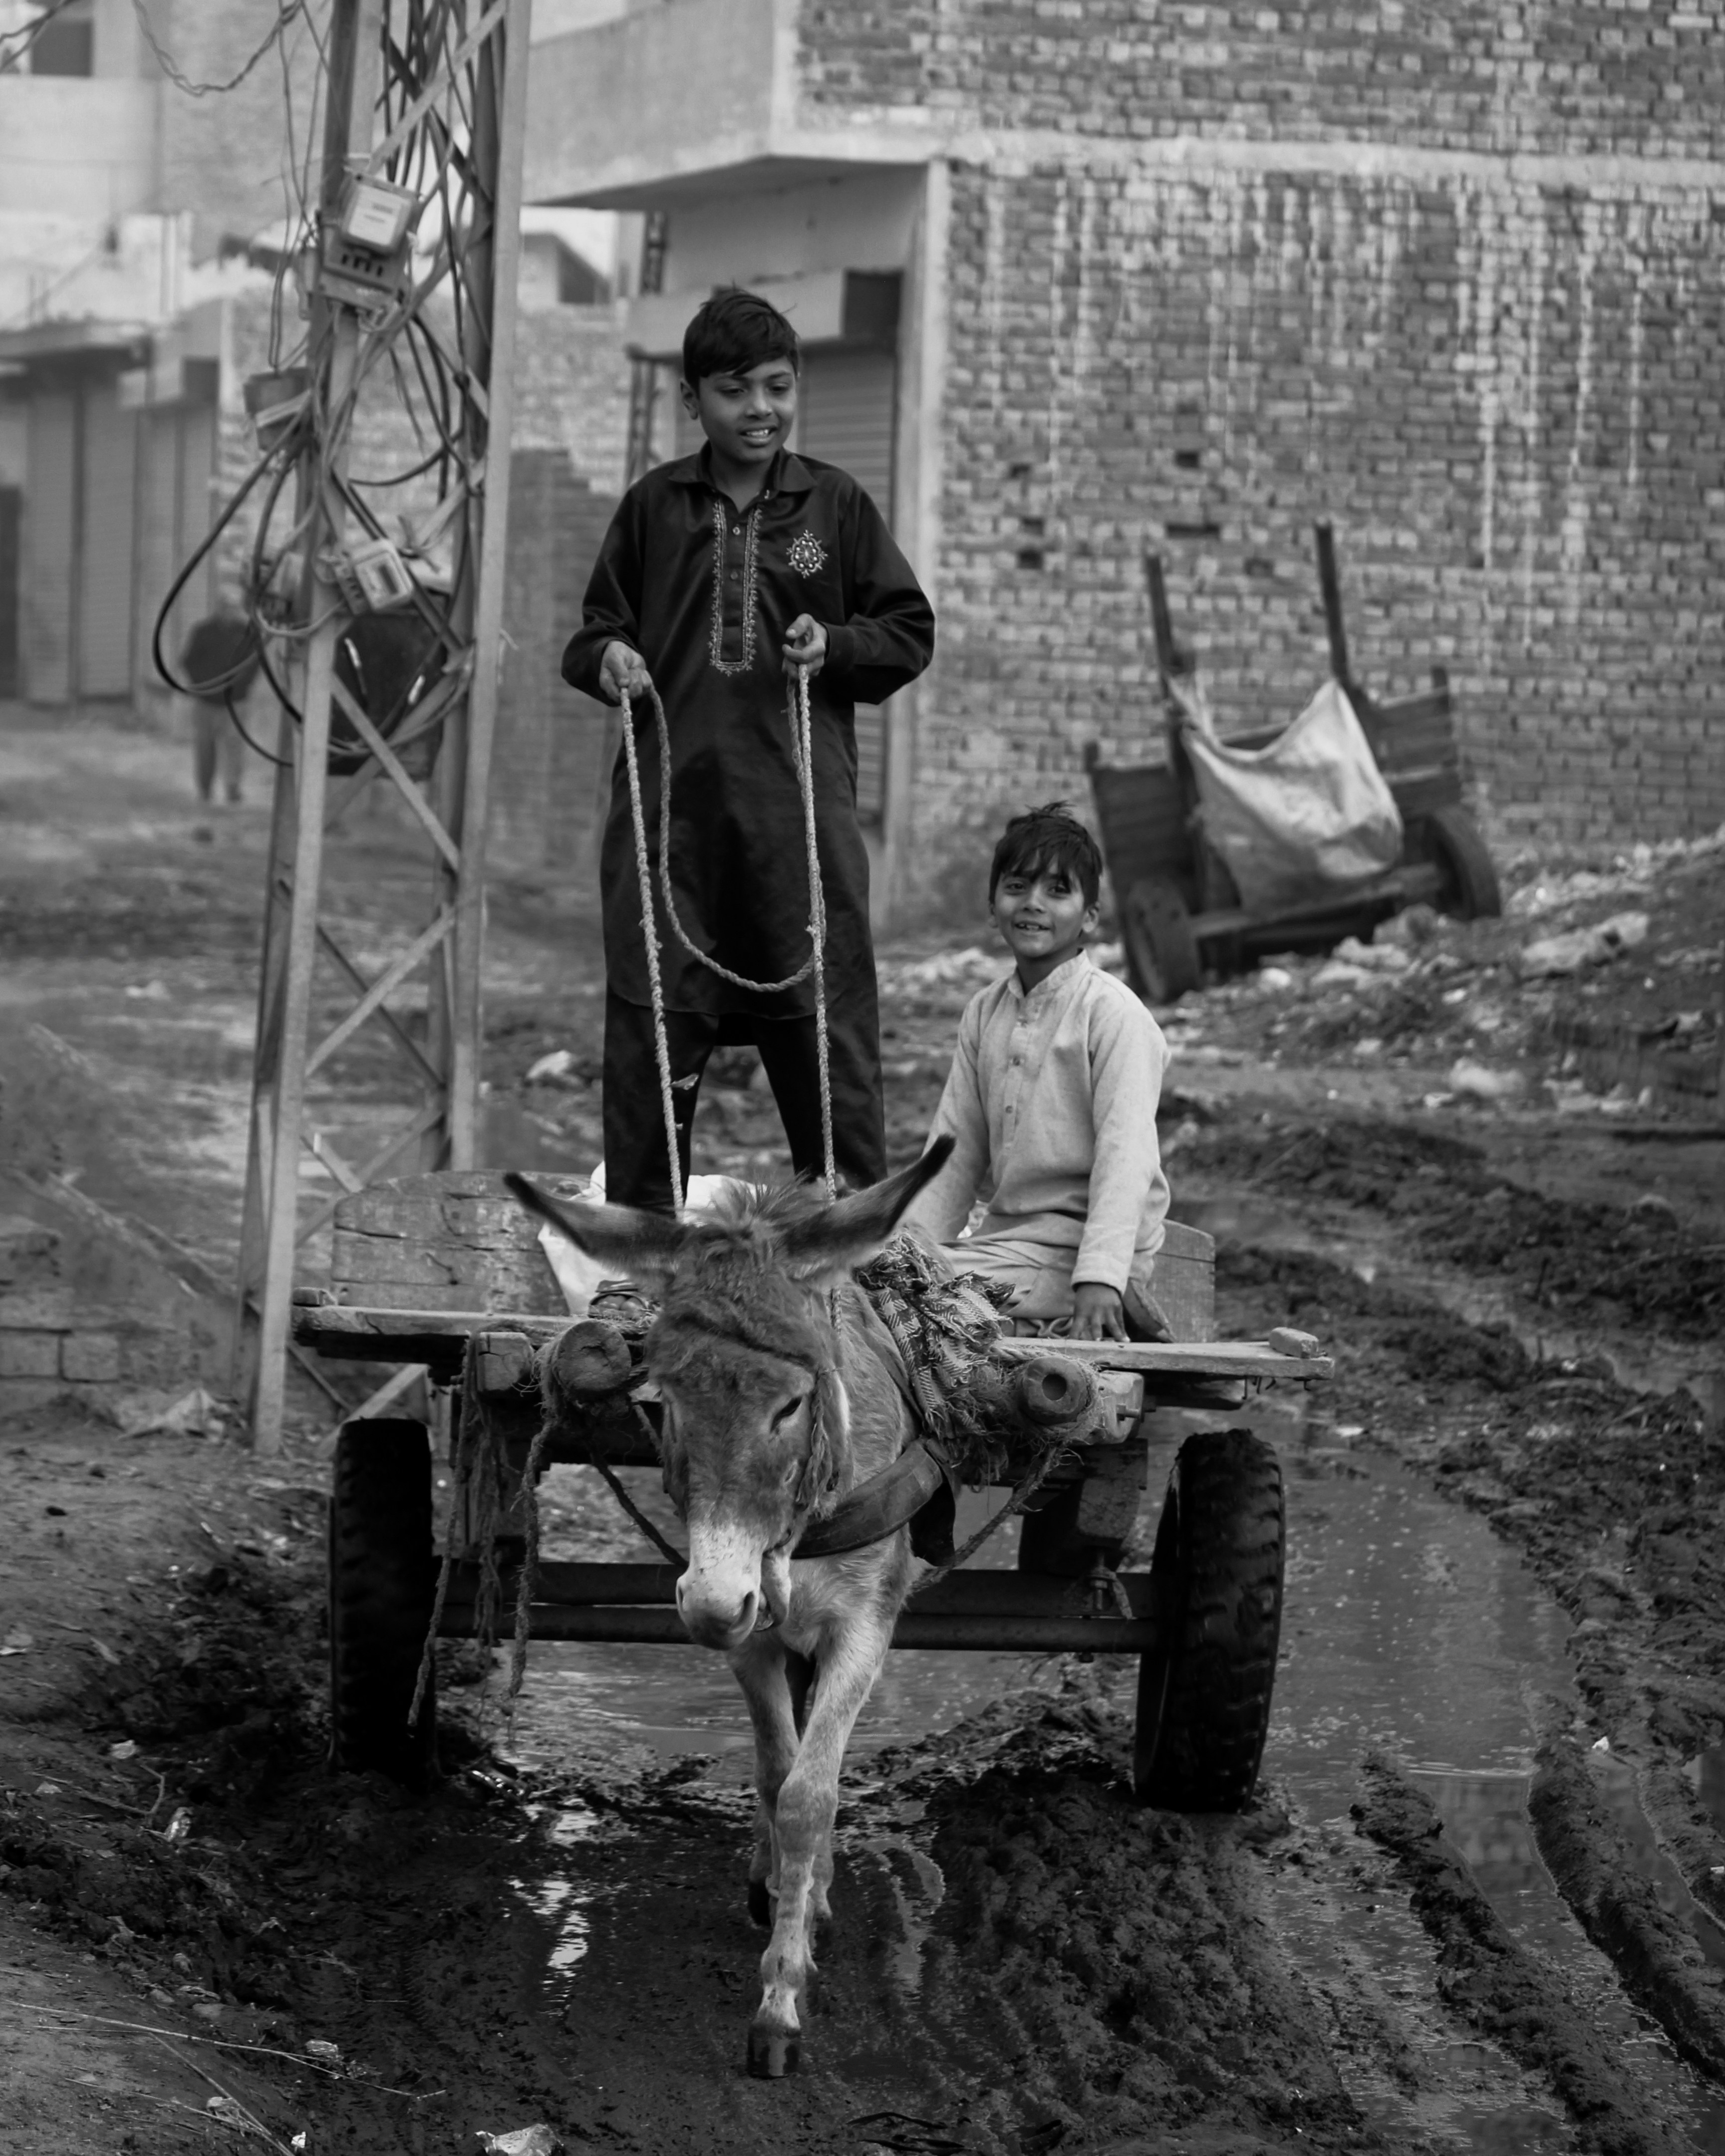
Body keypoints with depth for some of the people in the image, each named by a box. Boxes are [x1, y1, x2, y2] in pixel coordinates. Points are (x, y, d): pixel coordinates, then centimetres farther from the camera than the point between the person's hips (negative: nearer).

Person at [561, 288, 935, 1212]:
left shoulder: (838, 506, 7)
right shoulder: (653, 506, 9)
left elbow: (910, 633, 10)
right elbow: (597, 626, 17)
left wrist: (834, 644, -8)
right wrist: (606, 657, -5)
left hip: (801, 808, -1)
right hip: (669, 800, 1)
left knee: (825, 1024, -1)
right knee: (649, 1029, 3)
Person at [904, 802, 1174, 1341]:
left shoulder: (1112, 1013, -8)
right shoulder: (984, 1013, 14)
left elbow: (1126, 1155, -17)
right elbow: (956, 1153, 14)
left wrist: (1099, 1280, -29)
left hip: (1075, 1250, -7)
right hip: (1003, 1234, 7)